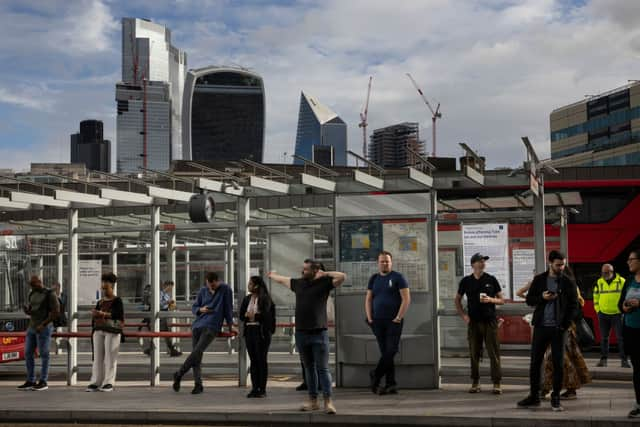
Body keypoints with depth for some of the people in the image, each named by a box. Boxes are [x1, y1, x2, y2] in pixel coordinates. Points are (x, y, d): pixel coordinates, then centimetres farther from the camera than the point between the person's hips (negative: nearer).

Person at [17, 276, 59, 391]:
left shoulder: (50, 294, -9)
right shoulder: (32, 295, 13)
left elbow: (56, 312, -14)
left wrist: (43, 324, -19)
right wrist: (26, 310, -5)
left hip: (44, 328, -8)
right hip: (32, 328, 8)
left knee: (44, 355, -3)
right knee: (28, 354, 6)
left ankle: (43, 382, 3)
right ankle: (30, 381, 12)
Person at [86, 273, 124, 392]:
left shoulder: (117, 300, -1)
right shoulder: (100, 302, 17)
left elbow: (119, 314, -15)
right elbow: (94, 316, 19)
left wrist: (103, 314, -23)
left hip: (112, 331, -6)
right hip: (98, 330, 6)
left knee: (110, 357, -5)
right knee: (98, 357, 4)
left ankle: (109, 383, -2)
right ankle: (95, 382, 6)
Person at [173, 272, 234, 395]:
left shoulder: (226, 289, 1)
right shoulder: (203, 291, 11)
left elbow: (228, 308, 4)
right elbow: (194, 307, 17)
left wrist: (230, 325, 6)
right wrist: (200, 309, -5)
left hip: (212, 327, -4)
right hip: (197, 325, 4)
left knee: (197, 351, -19)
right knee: (197, 356, 0)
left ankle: (179, 374, -9)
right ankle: (198, 385, 4)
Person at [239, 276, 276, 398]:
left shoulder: (265, 299, -7)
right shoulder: (246, 299, 11)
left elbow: (266, 316, -15)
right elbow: (240, 315, 7)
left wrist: (254, 316, -12)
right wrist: (247, 315, -12)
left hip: (261, 332, -6)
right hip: (249, 331, 6)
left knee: (262, 360, -1)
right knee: (253, 360, 7)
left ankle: (262, 389, 4)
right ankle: (254, 388, 10)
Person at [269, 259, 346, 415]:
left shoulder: (324, 283, -4)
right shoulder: (298, 283, 10)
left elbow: (342, 277, -15)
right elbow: (282, 280, 29)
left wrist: (324, 274, -6)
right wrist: (272, 275, 46)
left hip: (319, 333, -5)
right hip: (301, 333, 5)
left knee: (322, 368, -5)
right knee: (309, 368, 11)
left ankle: (328, 401, -5)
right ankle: (313, 401, 18)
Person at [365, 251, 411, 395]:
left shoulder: (398, 278, -1)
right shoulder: (374, 279, 14)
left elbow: (406, 299, -6)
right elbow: (368, 299, 16)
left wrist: (399, 317, -12)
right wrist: (369, 318, 4)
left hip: (393, 322, -4)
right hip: (378, 322, 4)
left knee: (391, 350, -10)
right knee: (385, 352, 3)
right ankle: (391, 384, 6)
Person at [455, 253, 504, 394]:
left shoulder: (491, 280, 3)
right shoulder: (466, 281, 6)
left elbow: (501, 300, 7)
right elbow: (458, 300, 15)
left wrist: (491, 300, -13)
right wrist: (463, 315, 3)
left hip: (490, 320, -1)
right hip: (473, 322, 1)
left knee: (494, 353, -3)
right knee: (474, 353, 5)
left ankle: (497, 383, 1)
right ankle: (475, 382, 14)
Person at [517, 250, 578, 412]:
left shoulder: (569, 282, 2)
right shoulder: (539, 279, 6)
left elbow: (574, 305, 2)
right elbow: (529, 300, 7)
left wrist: (566, 324, -8)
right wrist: (542, 298, -13)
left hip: (558, 329, -1)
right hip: (541, 326, 2)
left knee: (558, 364, 1)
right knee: (535, 362, 3)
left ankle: (555, 398, 10)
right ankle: (534, 396, 13)